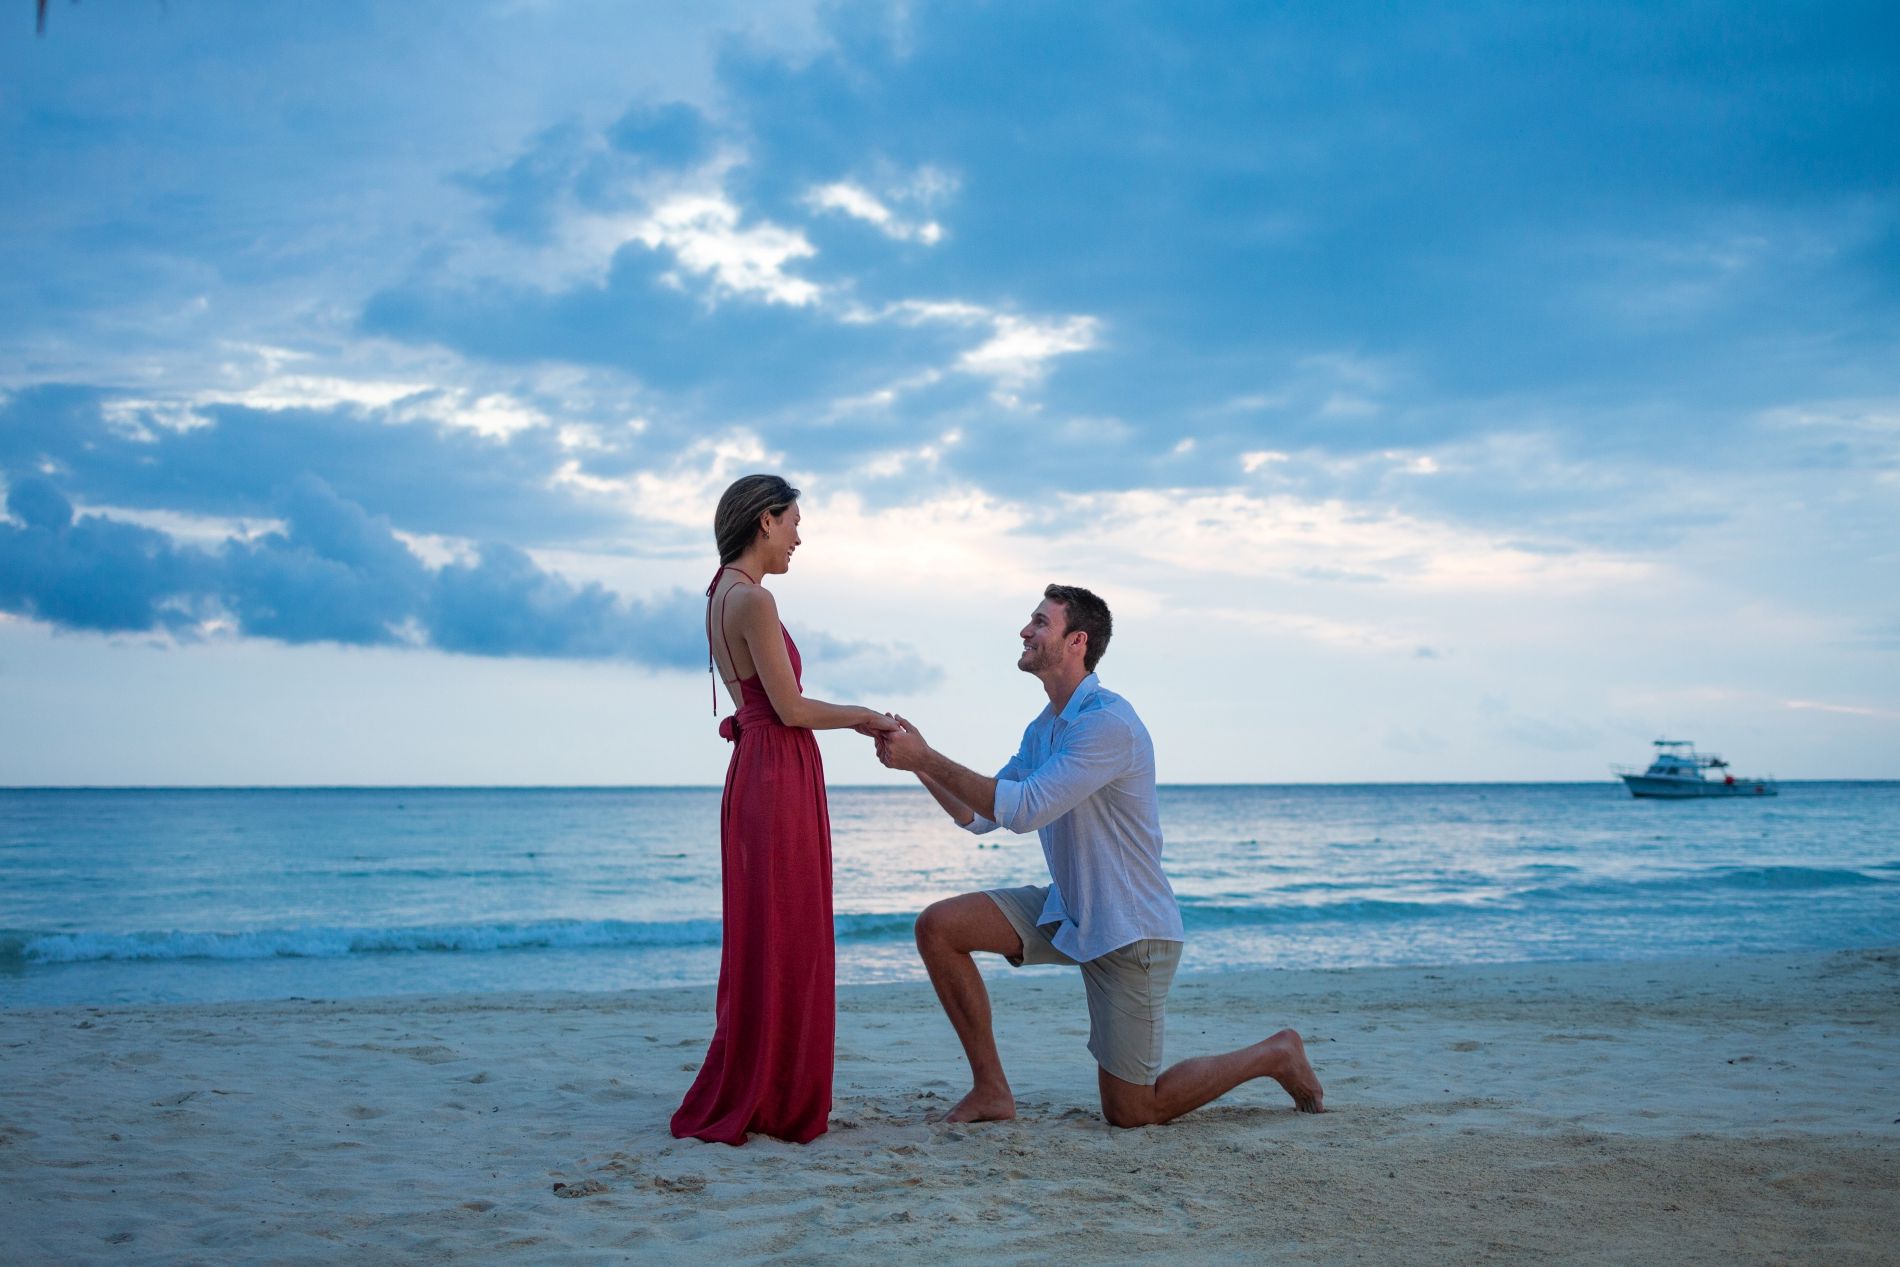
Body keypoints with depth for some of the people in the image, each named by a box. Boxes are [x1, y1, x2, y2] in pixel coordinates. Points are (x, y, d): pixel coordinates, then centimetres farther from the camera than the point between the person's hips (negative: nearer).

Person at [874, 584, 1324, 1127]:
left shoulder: (1108, 723, -23)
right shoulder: (1042, 730, 8)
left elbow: (1024, 810, -30)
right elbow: (979, 814, 8)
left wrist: (926, 758, -26)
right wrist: (918, 762, -6)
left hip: (1130, 931, -8)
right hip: (1064, 912, 8)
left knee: (1129, 1113, -2)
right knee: (938, 927, -8)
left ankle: (1275, 1055, 20)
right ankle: (991, 1090, 1)